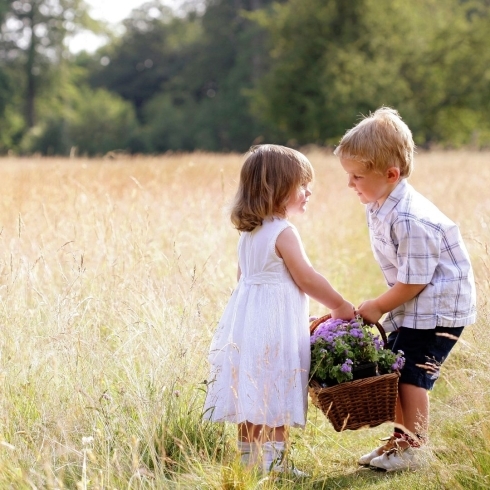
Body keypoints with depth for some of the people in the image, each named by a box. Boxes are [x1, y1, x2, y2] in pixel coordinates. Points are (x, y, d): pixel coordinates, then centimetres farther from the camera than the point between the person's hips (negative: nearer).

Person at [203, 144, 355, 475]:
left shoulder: (248, 233, 12)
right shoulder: (284, 232, -14)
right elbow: (307, 279, -14)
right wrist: (340, 307, -2)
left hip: (247, 321, 8)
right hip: (275, 327, -8)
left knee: (251, 395, 11)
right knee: (277, 398, -5)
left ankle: (250, 458, 16)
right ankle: (273, 463, -5)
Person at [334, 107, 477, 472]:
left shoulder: (410, 220, -29)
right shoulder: (379, 207, 1)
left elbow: (414, 281, -24)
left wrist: (379, 306, -11)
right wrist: (383, 306, 12)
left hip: (439, 304, -9)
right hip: (413, 306, 9)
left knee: (411, 373, -6)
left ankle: (414, 450, 7)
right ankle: (402, 438, 24)